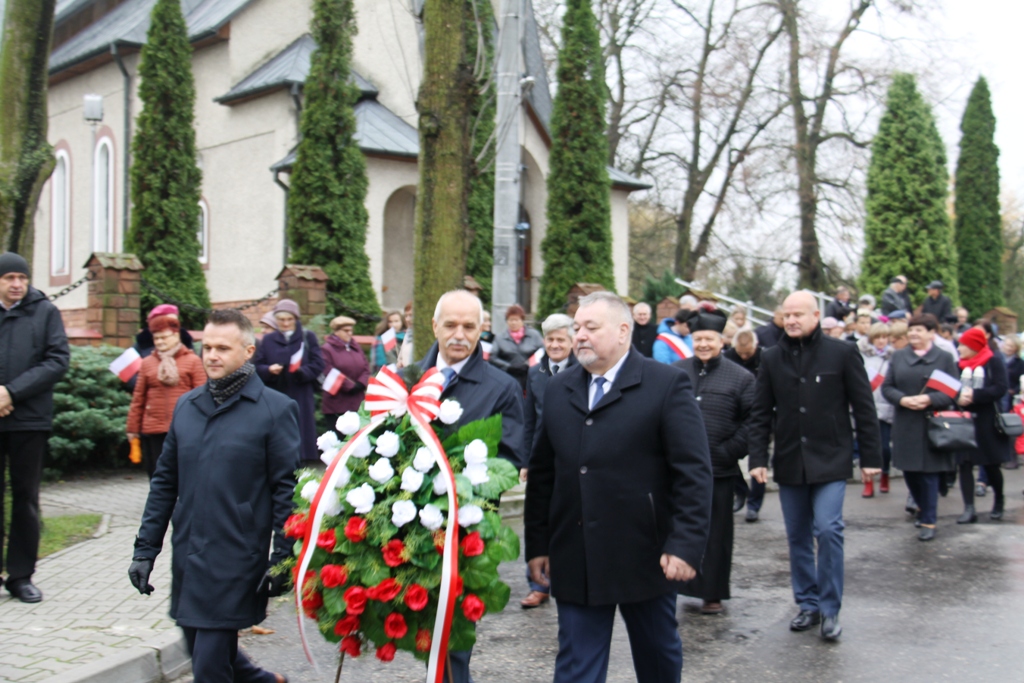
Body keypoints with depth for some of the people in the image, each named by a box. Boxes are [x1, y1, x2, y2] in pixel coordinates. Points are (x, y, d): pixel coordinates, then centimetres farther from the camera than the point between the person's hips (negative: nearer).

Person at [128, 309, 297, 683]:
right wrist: (145, 549, 11)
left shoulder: (275, 409, -6)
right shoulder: (186, 406, 9)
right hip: (187, 559, 6)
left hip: (236, 564, -6)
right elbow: (165, 482, 13)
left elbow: (286, 489, -7)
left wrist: (282, 559, -10)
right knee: (199, 647, 17)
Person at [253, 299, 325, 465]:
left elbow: (318, 365, 0)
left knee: (300, 434, -4)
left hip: (301, 397, -1)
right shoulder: (268, 340, 12)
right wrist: (269, 370, -14)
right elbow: (256, 367, 8)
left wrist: (302, 371, -19)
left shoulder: (308, 337, 7)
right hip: (275, 398, 1)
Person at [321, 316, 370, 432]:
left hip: (357, 403, 6)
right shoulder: (327, 349, -5)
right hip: (336, 404, -6)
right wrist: (350, 386, -14)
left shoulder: (356, 347, 15)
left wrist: (360, 384, -7)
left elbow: (366, 368, 11)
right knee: (340, 438, -5)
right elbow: (330, 373, -14)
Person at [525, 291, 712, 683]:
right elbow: (542, 473, 10)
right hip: (575, 561, 3)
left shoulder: (667, 384, -7)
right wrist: (537, 544, 8)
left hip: (645, 557, -3)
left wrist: (686, 545, -18)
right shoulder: (558, 389, 9)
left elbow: (694, 471, -11)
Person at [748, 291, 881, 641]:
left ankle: (830, 609, 1)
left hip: (830, 460, -4)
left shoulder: (842, 353, -3)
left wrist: (870, 457, -2)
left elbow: (864, 408, -1)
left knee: (828, 530, -12)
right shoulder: (772, 359, 6)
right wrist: (758, 458, -2)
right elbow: (761, 413, 7)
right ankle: (808, 604, 22)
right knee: (798, 537, 9)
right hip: (789, 463, 4)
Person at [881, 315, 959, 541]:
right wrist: (902, 399, -14)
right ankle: (922, 507, 34)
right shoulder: (898, 357, 9)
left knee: (929, 473, 0)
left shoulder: (945, 358, 0)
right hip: (904, 425, 3)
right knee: (909, 471, 10)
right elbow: (887, 387, 5)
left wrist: (929, 399, -19)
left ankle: (928, 521, 9)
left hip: (932, 424, -3)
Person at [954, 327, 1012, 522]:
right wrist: (958, 397, -16)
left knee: (991, 465, 7)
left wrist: (974, 395, -21)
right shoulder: (959, 365, 8)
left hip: (987, 423, -3)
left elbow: (1000, 389, -14)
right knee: (964, 464, -4)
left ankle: (999, 500, 32)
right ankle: (969, 509, -2)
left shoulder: (994, 361, -5)